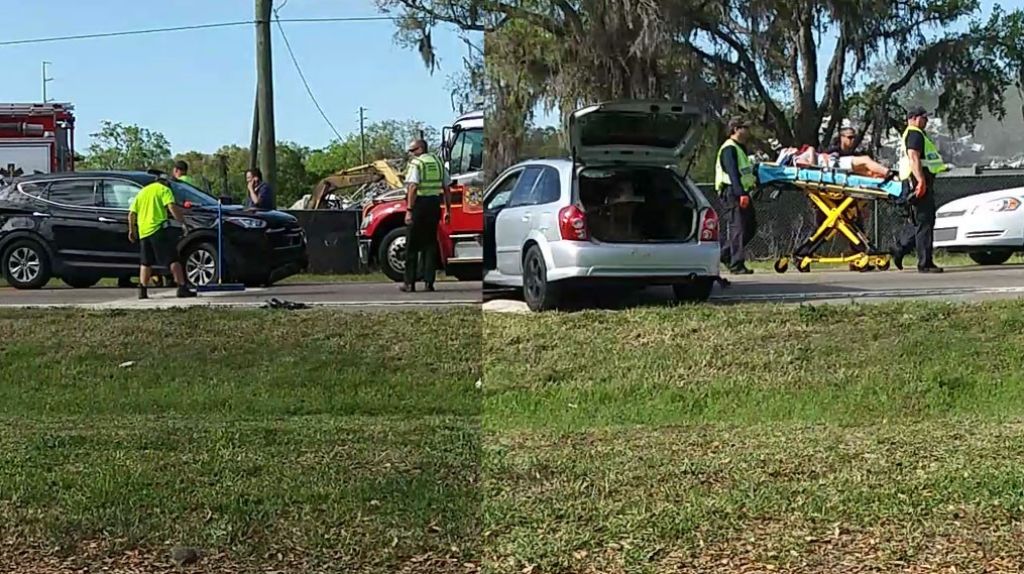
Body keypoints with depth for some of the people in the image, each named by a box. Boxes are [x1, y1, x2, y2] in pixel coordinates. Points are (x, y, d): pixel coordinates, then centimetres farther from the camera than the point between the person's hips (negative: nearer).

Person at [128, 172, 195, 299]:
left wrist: (132, 230, 27)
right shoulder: (164, 189, 4)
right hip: (159, 228, -6)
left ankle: (142, 291, 9)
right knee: (173, 259, -8)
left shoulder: (142, 191, 23)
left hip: (143, 232, 6)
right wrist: (182, 222, -12)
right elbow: (172, 207, -13)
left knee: (146, 262, 14)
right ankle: (182, 288, -15)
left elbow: (131, 214, 20)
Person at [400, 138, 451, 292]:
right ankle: (429, 282, 8)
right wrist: (448, 210, 16)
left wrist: (409, 210, -18)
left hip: (420, 203, -5)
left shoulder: (416, 163, -6)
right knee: (430, 243, 11)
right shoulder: (438, 162, 13)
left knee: (412, 245, 3)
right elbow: (447, 189, 12)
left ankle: (409, 283, 4)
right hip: (434, 204, 5)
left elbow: (413, 187, -16)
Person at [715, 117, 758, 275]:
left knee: (750, 226, 10)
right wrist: (741, 194, -29)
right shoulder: (729, 148, -11)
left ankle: (724, 252, 20)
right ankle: (737, 265, -7)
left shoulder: (740, 148, 22)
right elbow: (733, 173, -22)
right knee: (738, 227, -10)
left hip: (741, 192, 10)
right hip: (733, 192, -10)